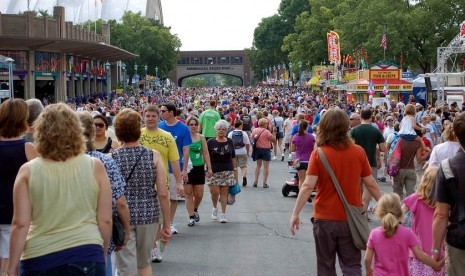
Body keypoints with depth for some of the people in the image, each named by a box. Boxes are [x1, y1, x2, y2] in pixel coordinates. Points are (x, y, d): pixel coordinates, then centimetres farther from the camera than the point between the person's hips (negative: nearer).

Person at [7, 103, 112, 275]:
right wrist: (102, 255, 14)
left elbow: (20, 224, -6)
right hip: (86, 256, 0)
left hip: (39, 259, 0)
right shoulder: (95, 167, -3)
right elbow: (105, 220, 0)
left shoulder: (28, 171, -4)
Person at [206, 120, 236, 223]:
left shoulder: (230, 142, 7)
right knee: (215, 192, -7)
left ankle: (223, 214, 9)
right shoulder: (210, 142, 0)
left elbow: (233, 157, 13)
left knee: (224, 192, 2)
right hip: (214, 171, -1)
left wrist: (234, 168, 11)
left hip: (227, 171, 1)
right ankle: (215, 208, 21)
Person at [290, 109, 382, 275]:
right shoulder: (359, 152, -4)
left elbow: (308, 186, -15)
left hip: (325, 219, -1)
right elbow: (370, 184, 2)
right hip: (350, 219, 1)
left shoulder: (318, 154, -10)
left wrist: (295, 213, -9)